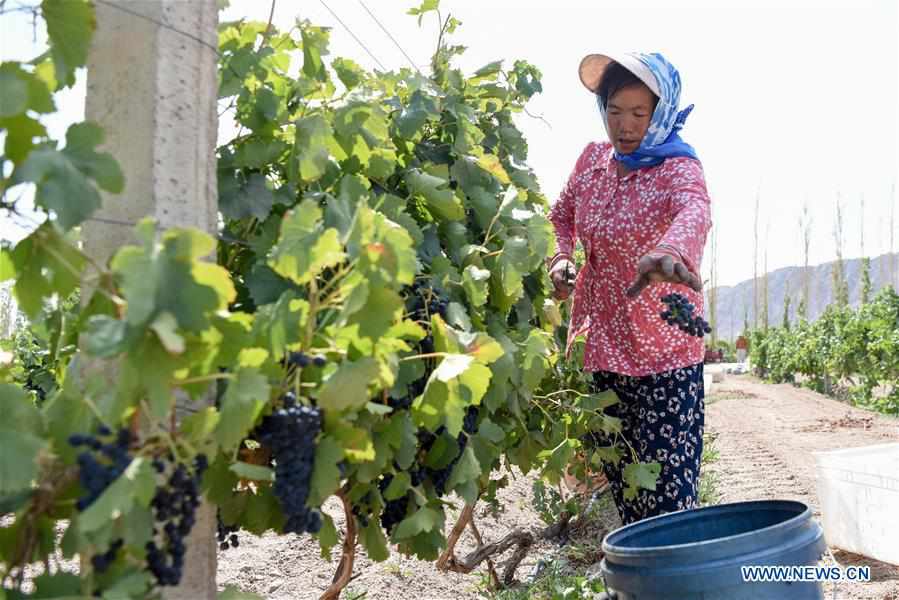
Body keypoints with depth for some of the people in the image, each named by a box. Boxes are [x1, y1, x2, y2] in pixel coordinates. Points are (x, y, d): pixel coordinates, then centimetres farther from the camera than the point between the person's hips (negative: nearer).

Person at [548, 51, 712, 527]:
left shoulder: (678, 167, -11)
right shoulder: (593, 159, 5)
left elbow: (694, 211, -35)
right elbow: (562, 215, 21)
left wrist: (669, 252, -59)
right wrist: (561, 256, -2)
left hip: (663, 349, -5)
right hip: (599, 343, 5)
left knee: (668, 490, -9)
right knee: (620, 482, 14)